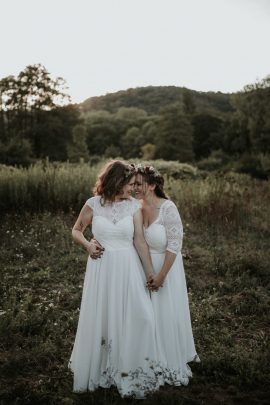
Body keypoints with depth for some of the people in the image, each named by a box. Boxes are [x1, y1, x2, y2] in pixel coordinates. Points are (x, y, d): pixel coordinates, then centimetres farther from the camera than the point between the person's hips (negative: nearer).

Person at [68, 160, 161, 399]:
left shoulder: (134, 206, -2)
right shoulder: (94, 204, -4)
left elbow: (140, 241, -3)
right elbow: (76, 230, 9)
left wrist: (150, 272, -6)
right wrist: (88, 245, -11)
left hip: (128, 268, 1)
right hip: (101, 268, 0)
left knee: (136, 318, -2)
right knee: (100, 319, 10)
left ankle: (131, 372, 16)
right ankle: (98, 371, 31)